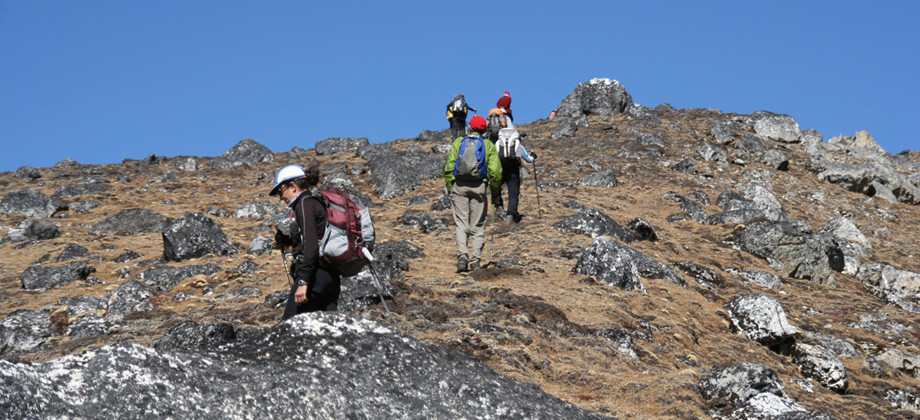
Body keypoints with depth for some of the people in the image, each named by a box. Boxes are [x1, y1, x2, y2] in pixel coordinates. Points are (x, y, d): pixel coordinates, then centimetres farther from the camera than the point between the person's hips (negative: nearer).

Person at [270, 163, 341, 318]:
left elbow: (311, 245, -19)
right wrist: (285, 240, 26)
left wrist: (303, 282, -23)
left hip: (316, 275, -9)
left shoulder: (304, 204, -8)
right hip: (331, 275, 9)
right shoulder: (317, 203, 20)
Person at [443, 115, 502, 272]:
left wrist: (449, 188, 9)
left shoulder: (458, 142, 10)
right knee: (478, 226, 7)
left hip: (459, 185, 0)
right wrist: (495, 192, 12)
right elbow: (496, 171, 1)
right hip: (479, 186, 0)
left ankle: (462, 256, -13)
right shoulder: (489, 145, 8)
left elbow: (449, 167, 2)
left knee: (461, 224, 3)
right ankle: (476, 260, 4)